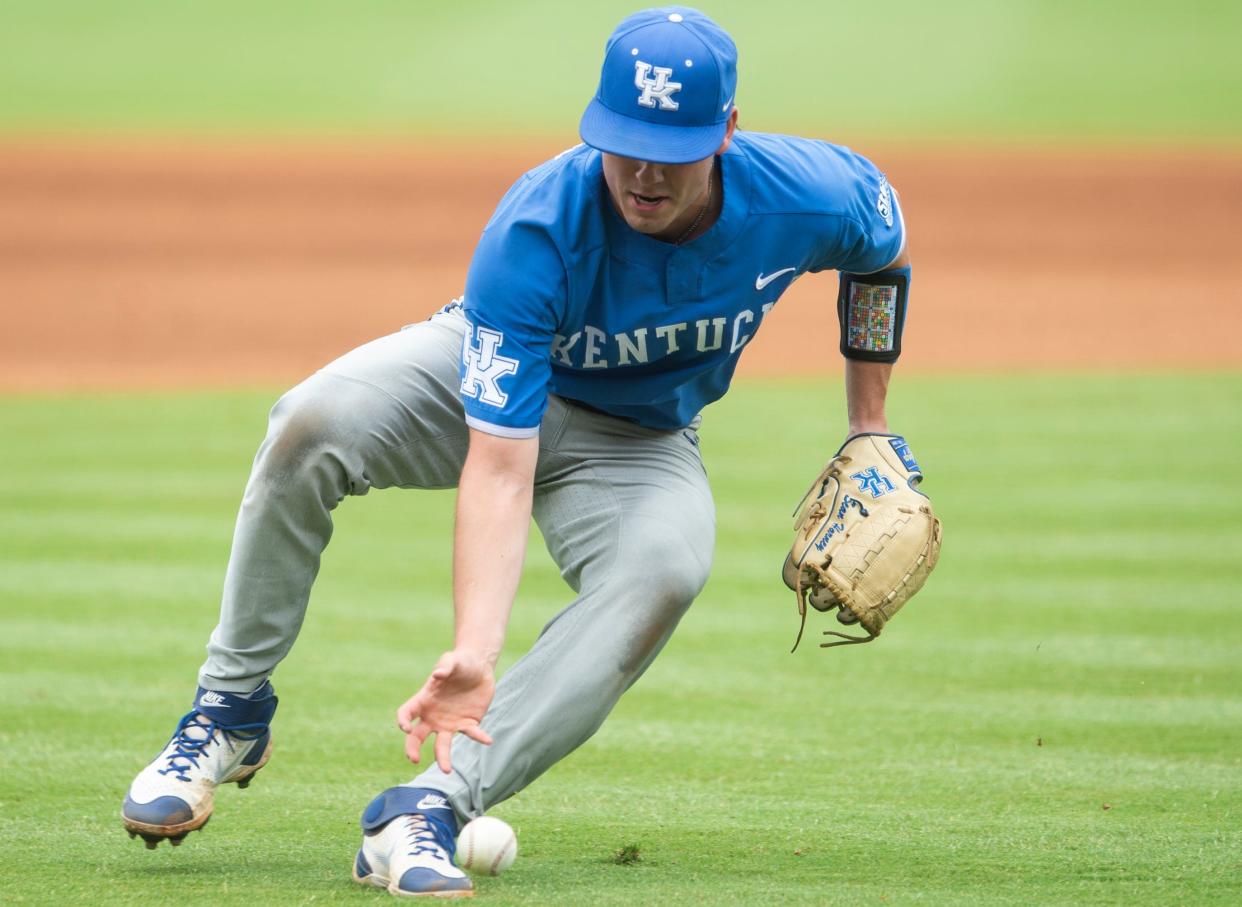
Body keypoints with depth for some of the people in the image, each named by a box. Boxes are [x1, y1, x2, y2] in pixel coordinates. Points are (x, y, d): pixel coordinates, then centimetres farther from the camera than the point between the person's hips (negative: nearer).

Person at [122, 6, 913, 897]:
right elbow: (499, 471, -38)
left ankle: (430, 806, -38)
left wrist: (870, 433, 4)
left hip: (639, 442, 2)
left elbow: (883, 252, 2)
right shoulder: (534, 231, -35)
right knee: (315, 424, -33)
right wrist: (474, 651, -50)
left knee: (666, 568, -35)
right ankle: (230, 712, -14)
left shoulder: (811, 197, -26)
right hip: (485, 370, -2)